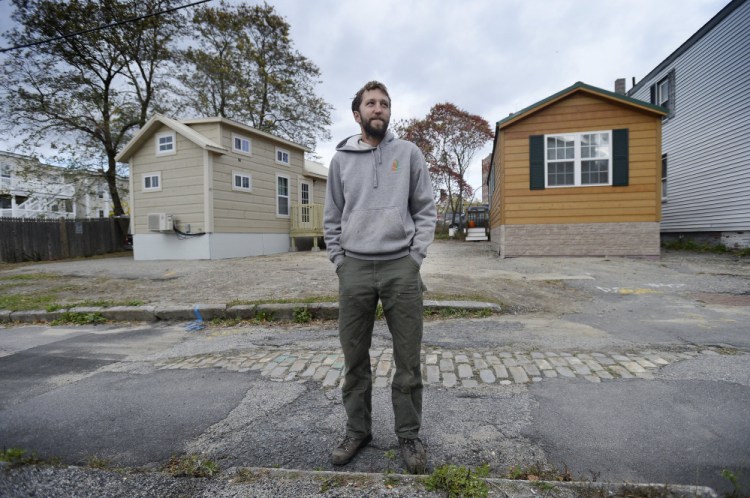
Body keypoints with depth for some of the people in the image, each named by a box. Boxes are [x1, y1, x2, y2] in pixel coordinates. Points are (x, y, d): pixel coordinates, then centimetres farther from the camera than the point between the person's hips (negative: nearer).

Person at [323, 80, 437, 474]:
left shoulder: (409, 153, 8)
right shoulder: (340, 159, 10)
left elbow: (426, 210, 5)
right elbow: (331, 219, 11)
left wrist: (415, 257, -4)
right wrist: (340, 263, 3)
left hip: (401, 268, -1)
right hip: (354, 269, 2)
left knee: (408, 361, 6)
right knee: (354, 360, 11)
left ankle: (409, 434, 26)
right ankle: (358, 430, 30)